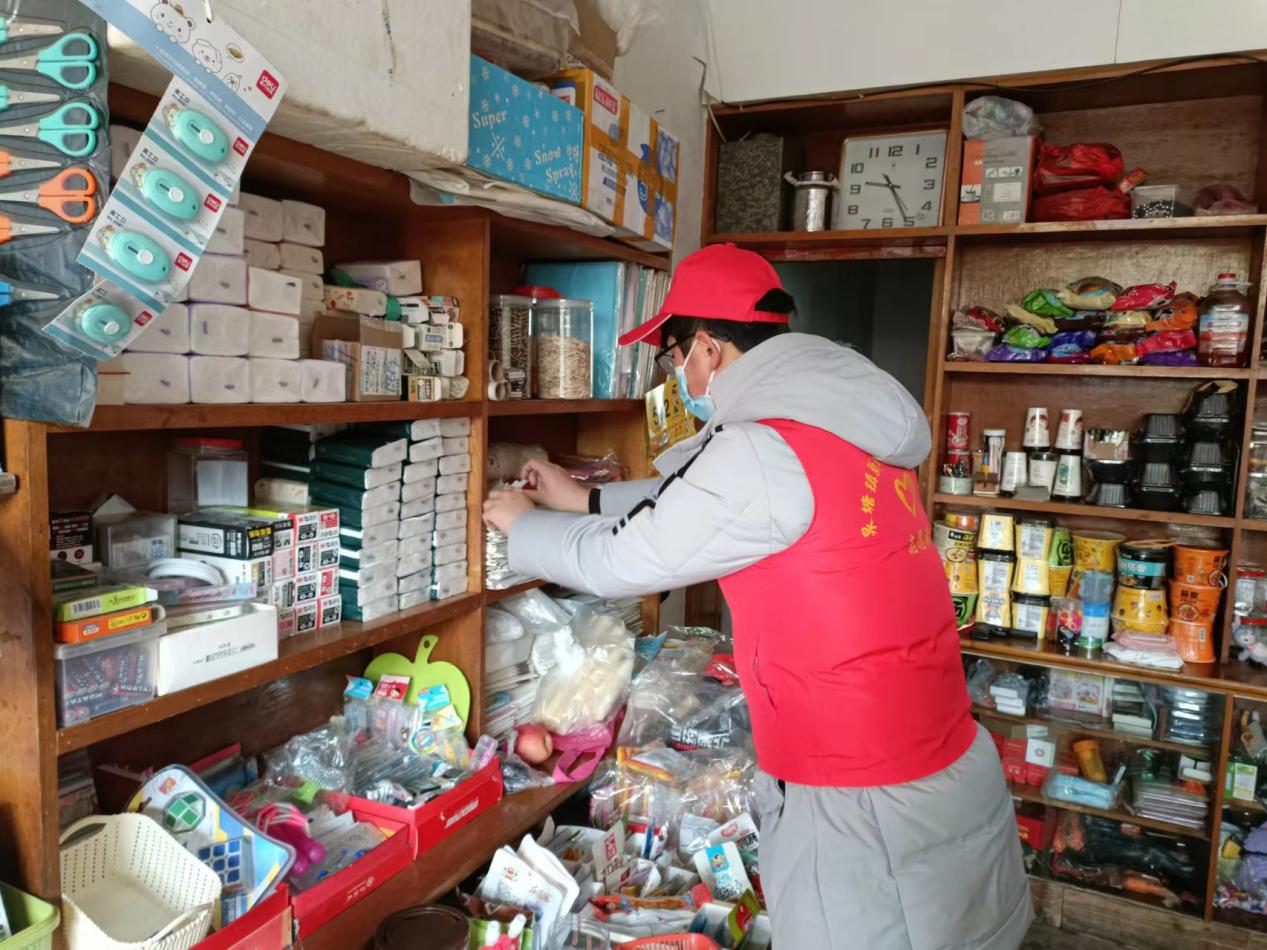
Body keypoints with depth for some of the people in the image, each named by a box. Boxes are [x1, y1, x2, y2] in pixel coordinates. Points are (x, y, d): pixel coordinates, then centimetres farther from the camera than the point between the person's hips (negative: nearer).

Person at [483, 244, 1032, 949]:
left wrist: (522, 524, 7)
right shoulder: (852, 422, 6)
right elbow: (694, 501, 17)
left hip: (867, 804, -8)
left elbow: (620, 562, -10)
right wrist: (586, 501, 21)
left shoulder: (760, 451, -22)